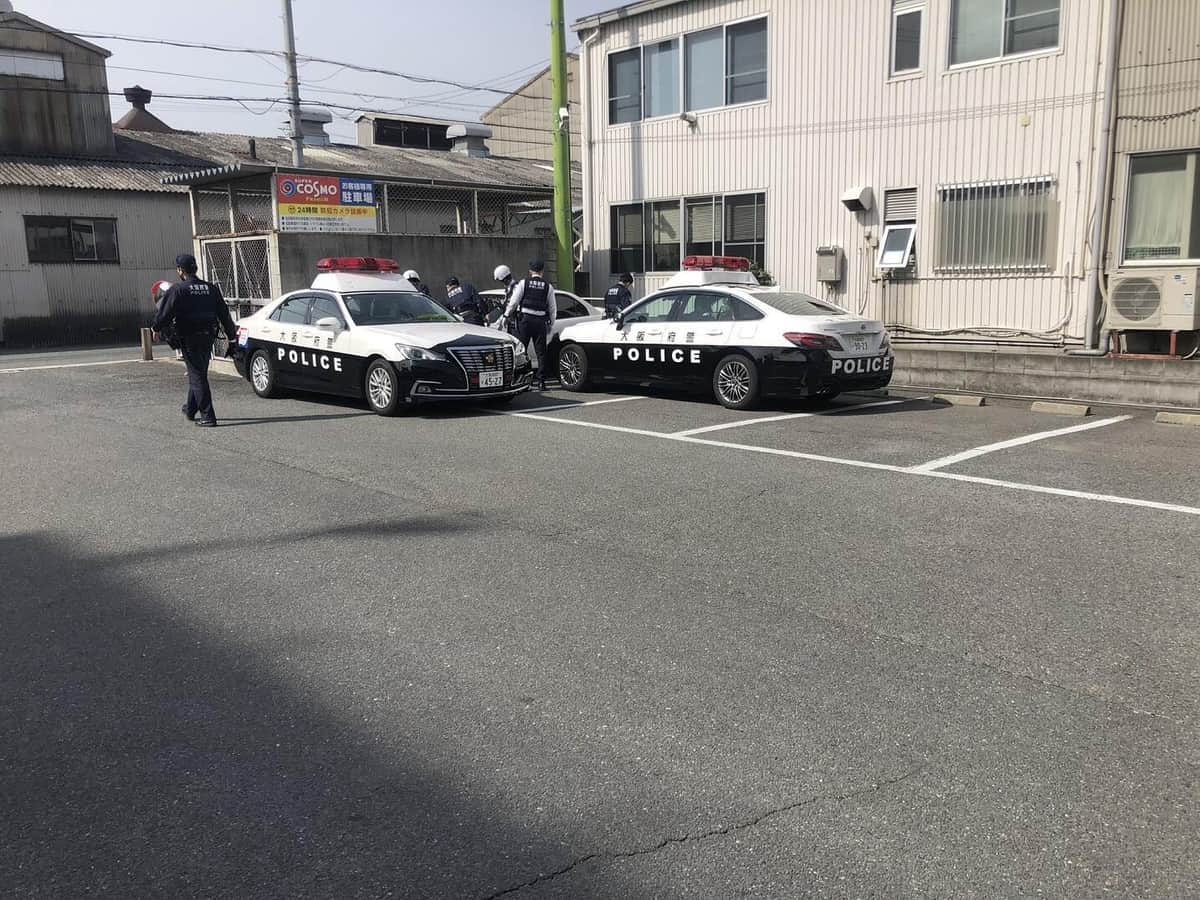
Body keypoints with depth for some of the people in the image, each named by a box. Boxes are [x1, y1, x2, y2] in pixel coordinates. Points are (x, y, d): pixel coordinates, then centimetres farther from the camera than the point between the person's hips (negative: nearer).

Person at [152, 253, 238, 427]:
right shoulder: (211, 288, 6)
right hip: (207, 338, 6)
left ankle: (207, 416, -6)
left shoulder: (178, 290, -11)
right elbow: (224, 313, 9)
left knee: (197, 376, -2)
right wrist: (231, 335, 17)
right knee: (199, 373, 19)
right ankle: (190, 409, 34)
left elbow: (164, 314, -10)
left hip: (189, 339, -6)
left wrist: (158, 328, 9)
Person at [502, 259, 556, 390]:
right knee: (541, 352, 4)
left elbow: (514, 301, 0)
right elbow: (552, 308, 8)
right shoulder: (548, 286, 7)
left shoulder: (523, 282, 2)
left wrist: (507, 315, 12)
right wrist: (551, 325, 16)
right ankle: (541, 382, 2)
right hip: (540, 320, 1)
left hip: (525, 319, -1)